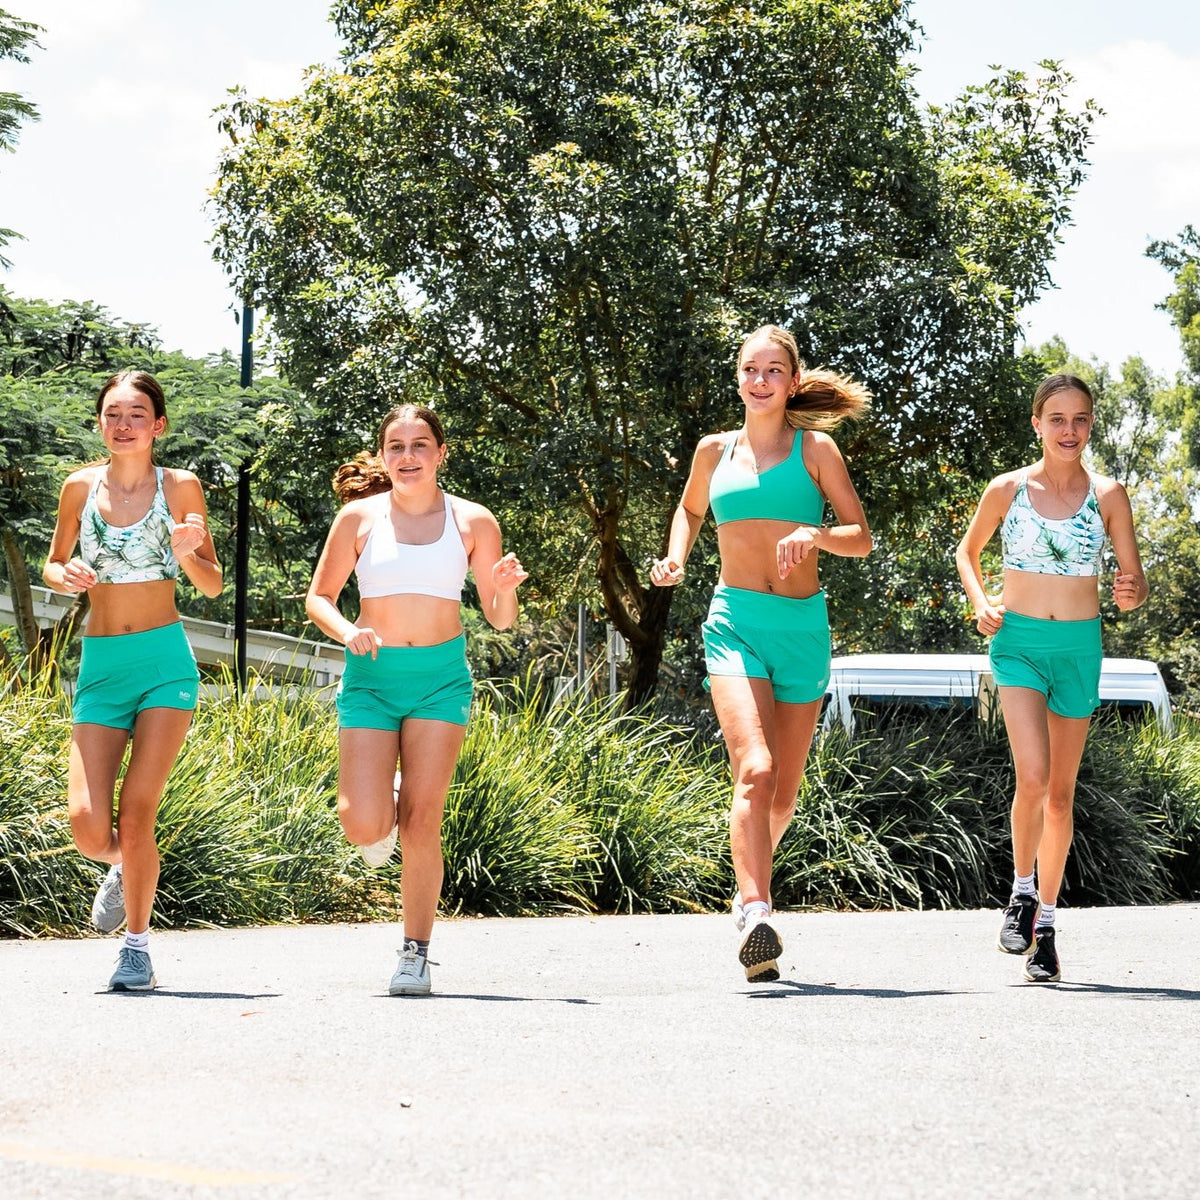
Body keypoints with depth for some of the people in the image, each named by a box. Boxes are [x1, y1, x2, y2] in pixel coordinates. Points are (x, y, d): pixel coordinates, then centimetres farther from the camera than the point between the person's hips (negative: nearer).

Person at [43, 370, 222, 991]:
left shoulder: (180, 487, 1)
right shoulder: (80, 486, 6)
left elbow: (213, 586, 6)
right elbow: (52, 566, 16)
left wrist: (187, 553, -15)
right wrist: (66, 576, -7)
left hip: (165, 660, -2)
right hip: (100, 664, 2)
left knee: (136, 814, -10)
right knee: (88, 828, -8)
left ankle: (138, 945, 8)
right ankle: (124, 868, 28)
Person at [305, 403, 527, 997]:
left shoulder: (473, 522, 3)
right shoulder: (359, 518, 2)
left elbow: (500, 619, 8)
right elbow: (319, 597, 9)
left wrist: (506, 587, -14)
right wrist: (347, 631, -11)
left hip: (441, 677, 0)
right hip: (370, 677, 0)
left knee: (422, 823, -6)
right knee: (364, 827, -11)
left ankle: (415, 954, 6)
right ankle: (383, 808, 27)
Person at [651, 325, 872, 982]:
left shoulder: (815, 449, 5)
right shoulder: (715, 450, 11)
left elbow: (862, 538, 3)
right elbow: (689, 510, 31)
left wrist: (814, 534, -17)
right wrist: (675, 558, 12)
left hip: (803, 625, 1)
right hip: (735, 620, -1)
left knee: (784, 791, 8)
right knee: (754, 770, -22)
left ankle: (748, 880, 36)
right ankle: (755, 914, -31)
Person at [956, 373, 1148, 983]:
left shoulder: (1108, 496, -1)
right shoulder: (1007, 490, -1)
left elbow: (1135, 581, 0)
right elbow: (968, 551, 15)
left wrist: (1131, 592, -24)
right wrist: (979, 602, -2)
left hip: (1079, 647, 2)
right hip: (1018, 641, -1)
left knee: (1061, 791, 8)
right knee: (1033, 777, -20)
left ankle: (1046, 925, 19)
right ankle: (1022, 890, 4)